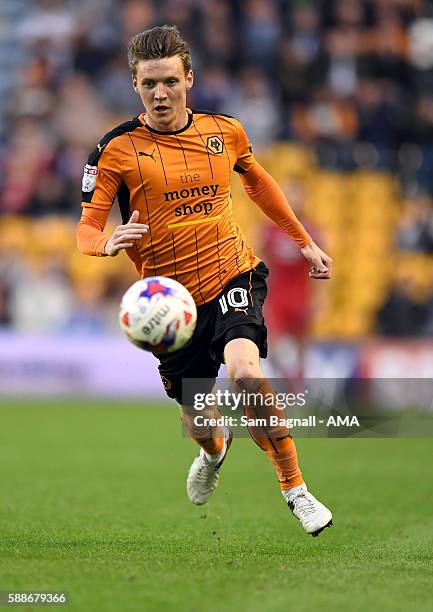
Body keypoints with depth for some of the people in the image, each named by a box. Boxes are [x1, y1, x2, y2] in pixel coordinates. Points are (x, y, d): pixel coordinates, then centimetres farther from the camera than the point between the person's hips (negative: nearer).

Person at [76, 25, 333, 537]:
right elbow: (86, 229, -6)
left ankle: (295, 488, -15)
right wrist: (108, 242, -29)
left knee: (245, 371, -30)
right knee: (197, 422, 10)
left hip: (231, 277, 0)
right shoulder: (117, 149, -6)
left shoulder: (224, 131, 3)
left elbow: (258, 182, 23)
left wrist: (303, 241, 26)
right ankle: (214, 450, 52)